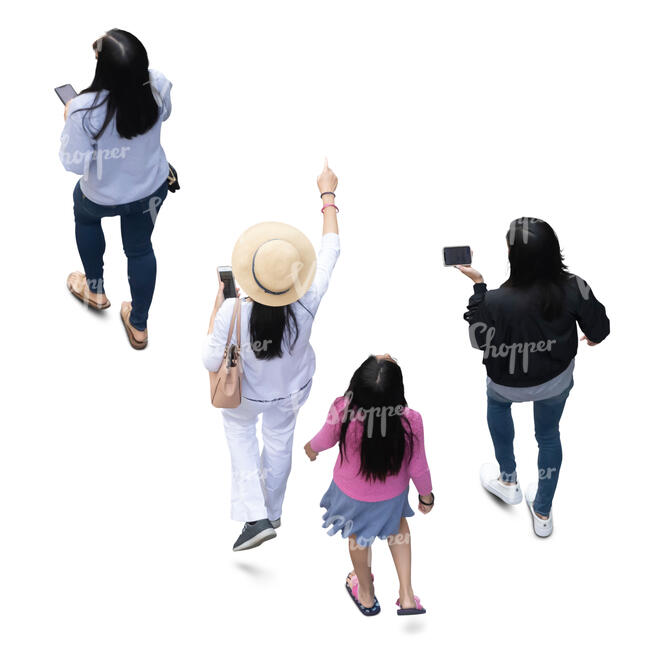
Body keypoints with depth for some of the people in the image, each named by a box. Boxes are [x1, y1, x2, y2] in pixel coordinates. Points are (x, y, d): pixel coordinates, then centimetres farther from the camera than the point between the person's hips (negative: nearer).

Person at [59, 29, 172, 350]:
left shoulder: (85, 109, -37)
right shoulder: (157, 86, -25)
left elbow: (75, 163, -24)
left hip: (104, 196, -2)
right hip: (152, 188, 3)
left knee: (84, 216, 34)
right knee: (140, 248, 25)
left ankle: (95, 291, 51)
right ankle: (138, 326, 42)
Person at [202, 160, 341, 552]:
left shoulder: (233, 314, -40)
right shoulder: (306, 305, -36)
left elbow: (212, 362, -22)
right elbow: (331, 250, -20)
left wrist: (217, 307, -15)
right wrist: (328, 196, -8)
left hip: (250, 394, -1)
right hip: (293, 392, 1)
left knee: (238, 424, 33)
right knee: (280, 439, 30)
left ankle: (255, 516, 25)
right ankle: (273, 512, 56)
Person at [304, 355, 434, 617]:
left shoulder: (343, 412, -35)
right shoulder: (410, 421, -35)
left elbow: (326, 440, -12)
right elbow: (418, 468, -19)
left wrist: (312, 447, 12)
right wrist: (426, 496, 3)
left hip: (352, 493, 0)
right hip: (393, 493, 1)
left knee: (358, 537, 30)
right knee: (397, 525, 35)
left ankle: (366, 595, 54)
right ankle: (406, 595, 36)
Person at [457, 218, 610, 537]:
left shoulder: (497, 302, -37)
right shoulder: (574, 289, -27)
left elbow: (480, 340, -17)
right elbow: (598, 328, -10)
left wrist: (478, 286, -13)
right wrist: (593, 336, 15)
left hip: (511, 385, -2)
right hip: (557, 380, 2)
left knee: (496, 400, 35)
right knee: (549, 435, 28)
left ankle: (507, 480, 45)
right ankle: (542, 513, 45)